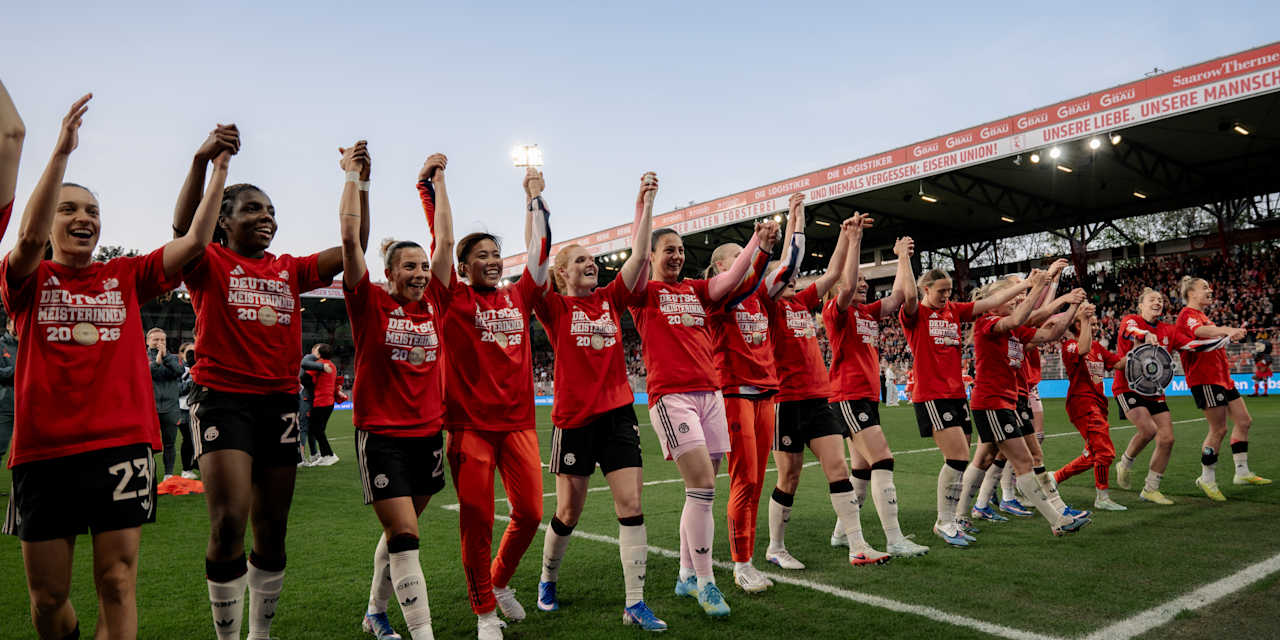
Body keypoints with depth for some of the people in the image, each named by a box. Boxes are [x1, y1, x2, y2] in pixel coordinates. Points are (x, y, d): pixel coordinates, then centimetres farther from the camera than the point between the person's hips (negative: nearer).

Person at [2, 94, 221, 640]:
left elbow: (194, 241, 2)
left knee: (117, 583, -1)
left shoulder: (125, 277, 10)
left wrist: (218, 175, -4)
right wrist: (62, 150, -22)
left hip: (122, 443, 1)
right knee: (47, 595, 9)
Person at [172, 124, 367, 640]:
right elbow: (183, 227, -20)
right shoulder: (210, 264, 1)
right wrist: (203, 160, -32)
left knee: (273, 529, 10)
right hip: (222, 398, -4)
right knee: (229, 524, -14)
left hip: (280, 400, 5)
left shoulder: (290, 270, 13)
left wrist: (359, 183, 3)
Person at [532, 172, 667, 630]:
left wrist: (646, 203, -2)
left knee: (631, 504, -3)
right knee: (569, 511, 8)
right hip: (573, 417, -3)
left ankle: (635, 604, 5)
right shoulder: (554, 307, -1)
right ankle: (548, 579, 36)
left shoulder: (611, 299, 9)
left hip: (618, 412, 3)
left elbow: (638, 255, 2)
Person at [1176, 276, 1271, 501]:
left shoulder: (1202, 315, 21)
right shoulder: (1188, 313, -11)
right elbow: (1199, 331, -34)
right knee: (1219, 429, -7)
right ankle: (1207, 478, 4)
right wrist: (1227, 330, -48)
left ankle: (1242, 472, 18)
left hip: (1220, 377, 10)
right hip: (1204, 379, -10)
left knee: (1244, 421, 10)